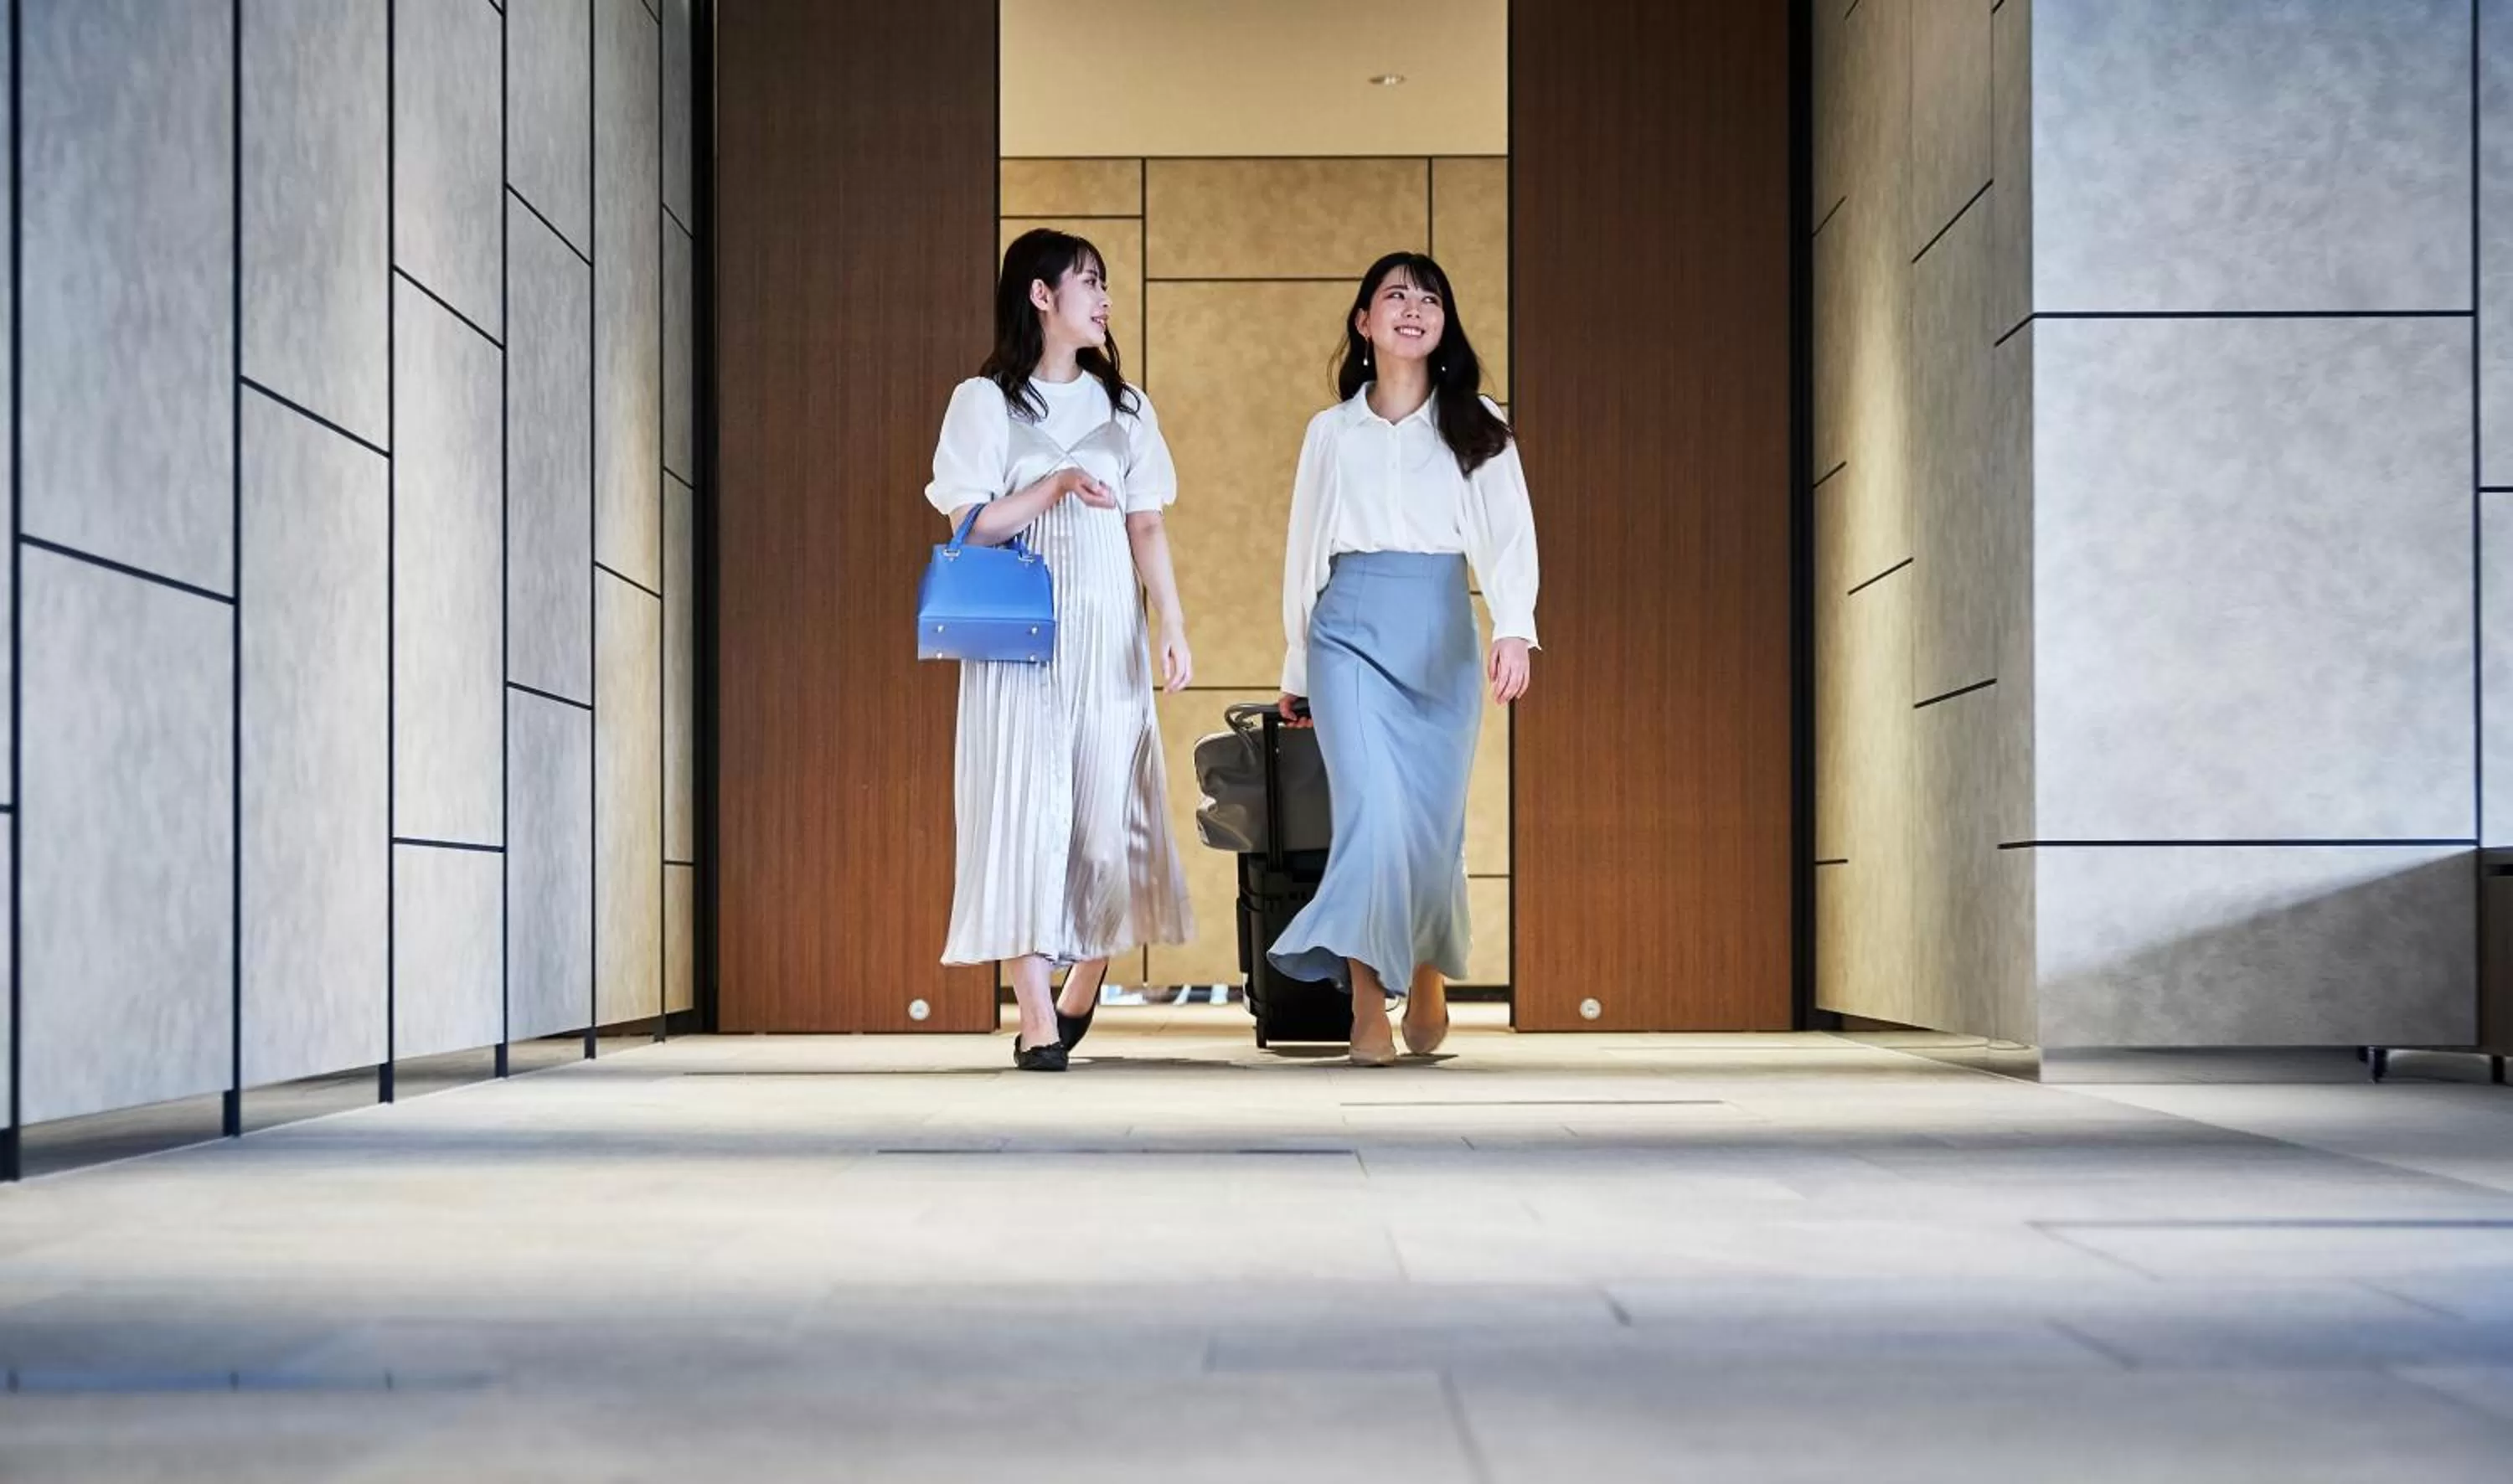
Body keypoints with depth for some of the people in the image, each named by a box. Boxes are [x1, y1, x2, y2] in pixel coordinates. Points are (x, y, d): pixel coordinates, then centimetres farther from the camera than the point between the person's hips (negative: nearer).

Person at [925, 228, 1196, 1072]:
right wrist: (1057, 485, -14)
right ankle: (1037, 1020, -9)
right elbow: (970, 524, -4)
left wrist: (1175, 629, 3)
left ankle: (1082, 992, 20)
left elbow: (1146, 529, 12)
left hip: (1108, 636, 4)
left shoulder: (1123, 407, 15)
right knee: (1028, 809, -8)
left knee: (1111, 809, 1)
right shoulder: (985, 400, 3)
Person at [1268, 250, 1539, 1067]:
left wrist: (1514, 629, -20)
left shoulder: (1476, 425, 10)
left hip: (1441, 634, 0)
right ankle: (1368, 1005, -15)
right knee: (1373, 807, -17)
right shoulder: (1331, 431, 14)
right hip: (1350, 629, 0)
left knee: (1433, 818, 3)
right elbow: (1304, 550, 18)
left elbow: (1507, 530, -4)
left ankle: (1428, 979, 27)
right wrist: (1296, 669, 18)